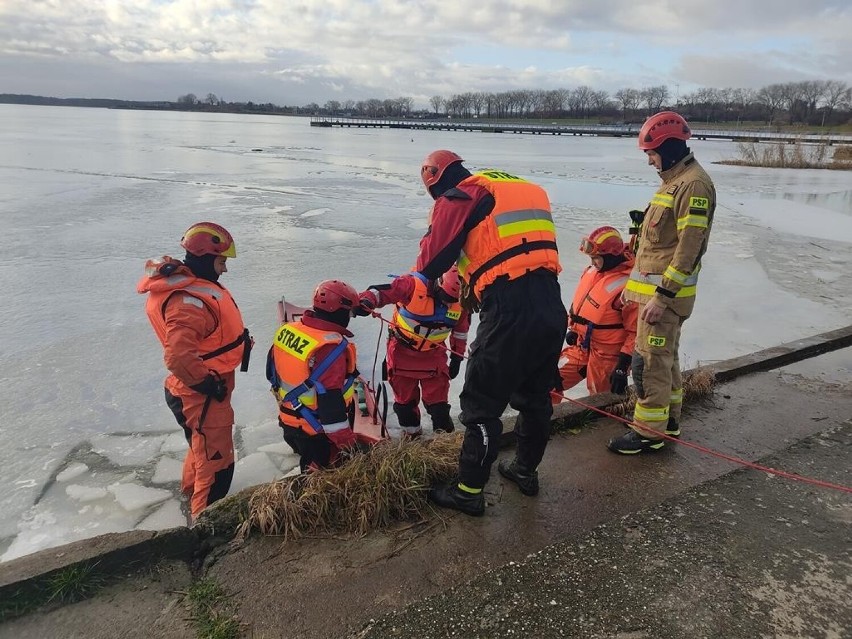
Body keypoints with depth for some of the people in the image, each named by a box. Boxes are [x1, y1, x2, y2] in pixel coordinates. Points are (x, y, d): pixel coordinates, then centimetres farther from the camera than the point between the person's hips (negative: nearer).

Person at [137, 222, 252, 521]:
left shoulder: (191, 284, 3)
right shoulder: (188, 302, -31)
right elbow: (178, 357, -39)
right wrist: (208, 383, -25)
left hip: (204, 388, 11)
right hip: (202, 395, -11)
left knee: (202, 447, 32)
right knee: (216, 460, 2)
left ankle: (192, 493, 55)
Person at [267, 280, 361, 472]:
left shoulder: (287, 330, -3)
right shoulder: (331, 347, -29)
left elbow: (273, 372, 10)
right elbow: (330, 402, -29)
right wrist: (346, 442, -21)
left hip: (288, 421, 8)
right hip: (317, 433, -8)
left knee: (308, 463, 30)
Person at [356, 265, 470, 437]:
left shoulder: (461, 301, -12)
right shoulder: (413, 285, -27)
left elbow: (461, 330, 5)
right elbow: (383, 291, -24)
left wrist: (457, 357, 10)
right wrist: (366, 300, -45)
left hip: (433, 353, 2)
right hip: (402, 349, -1)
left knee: (437, 397, 1)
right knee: (405, 396, 11)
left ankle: (444, 433, 19)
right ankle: (411, 430, 31)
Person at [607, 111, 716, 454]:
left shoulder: (694, 185, -16)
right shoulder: (672, 180, 16)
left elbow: (689, 248, -22)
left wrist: (662, 296, -24)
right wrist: (634, 283, 21)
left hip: (666, 291, -10)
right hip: (653, 285, 10)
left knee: (649, 360, -6)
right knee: (665, 354, 17)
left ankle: (649, 432, 5)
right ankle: (668, 419, 30)